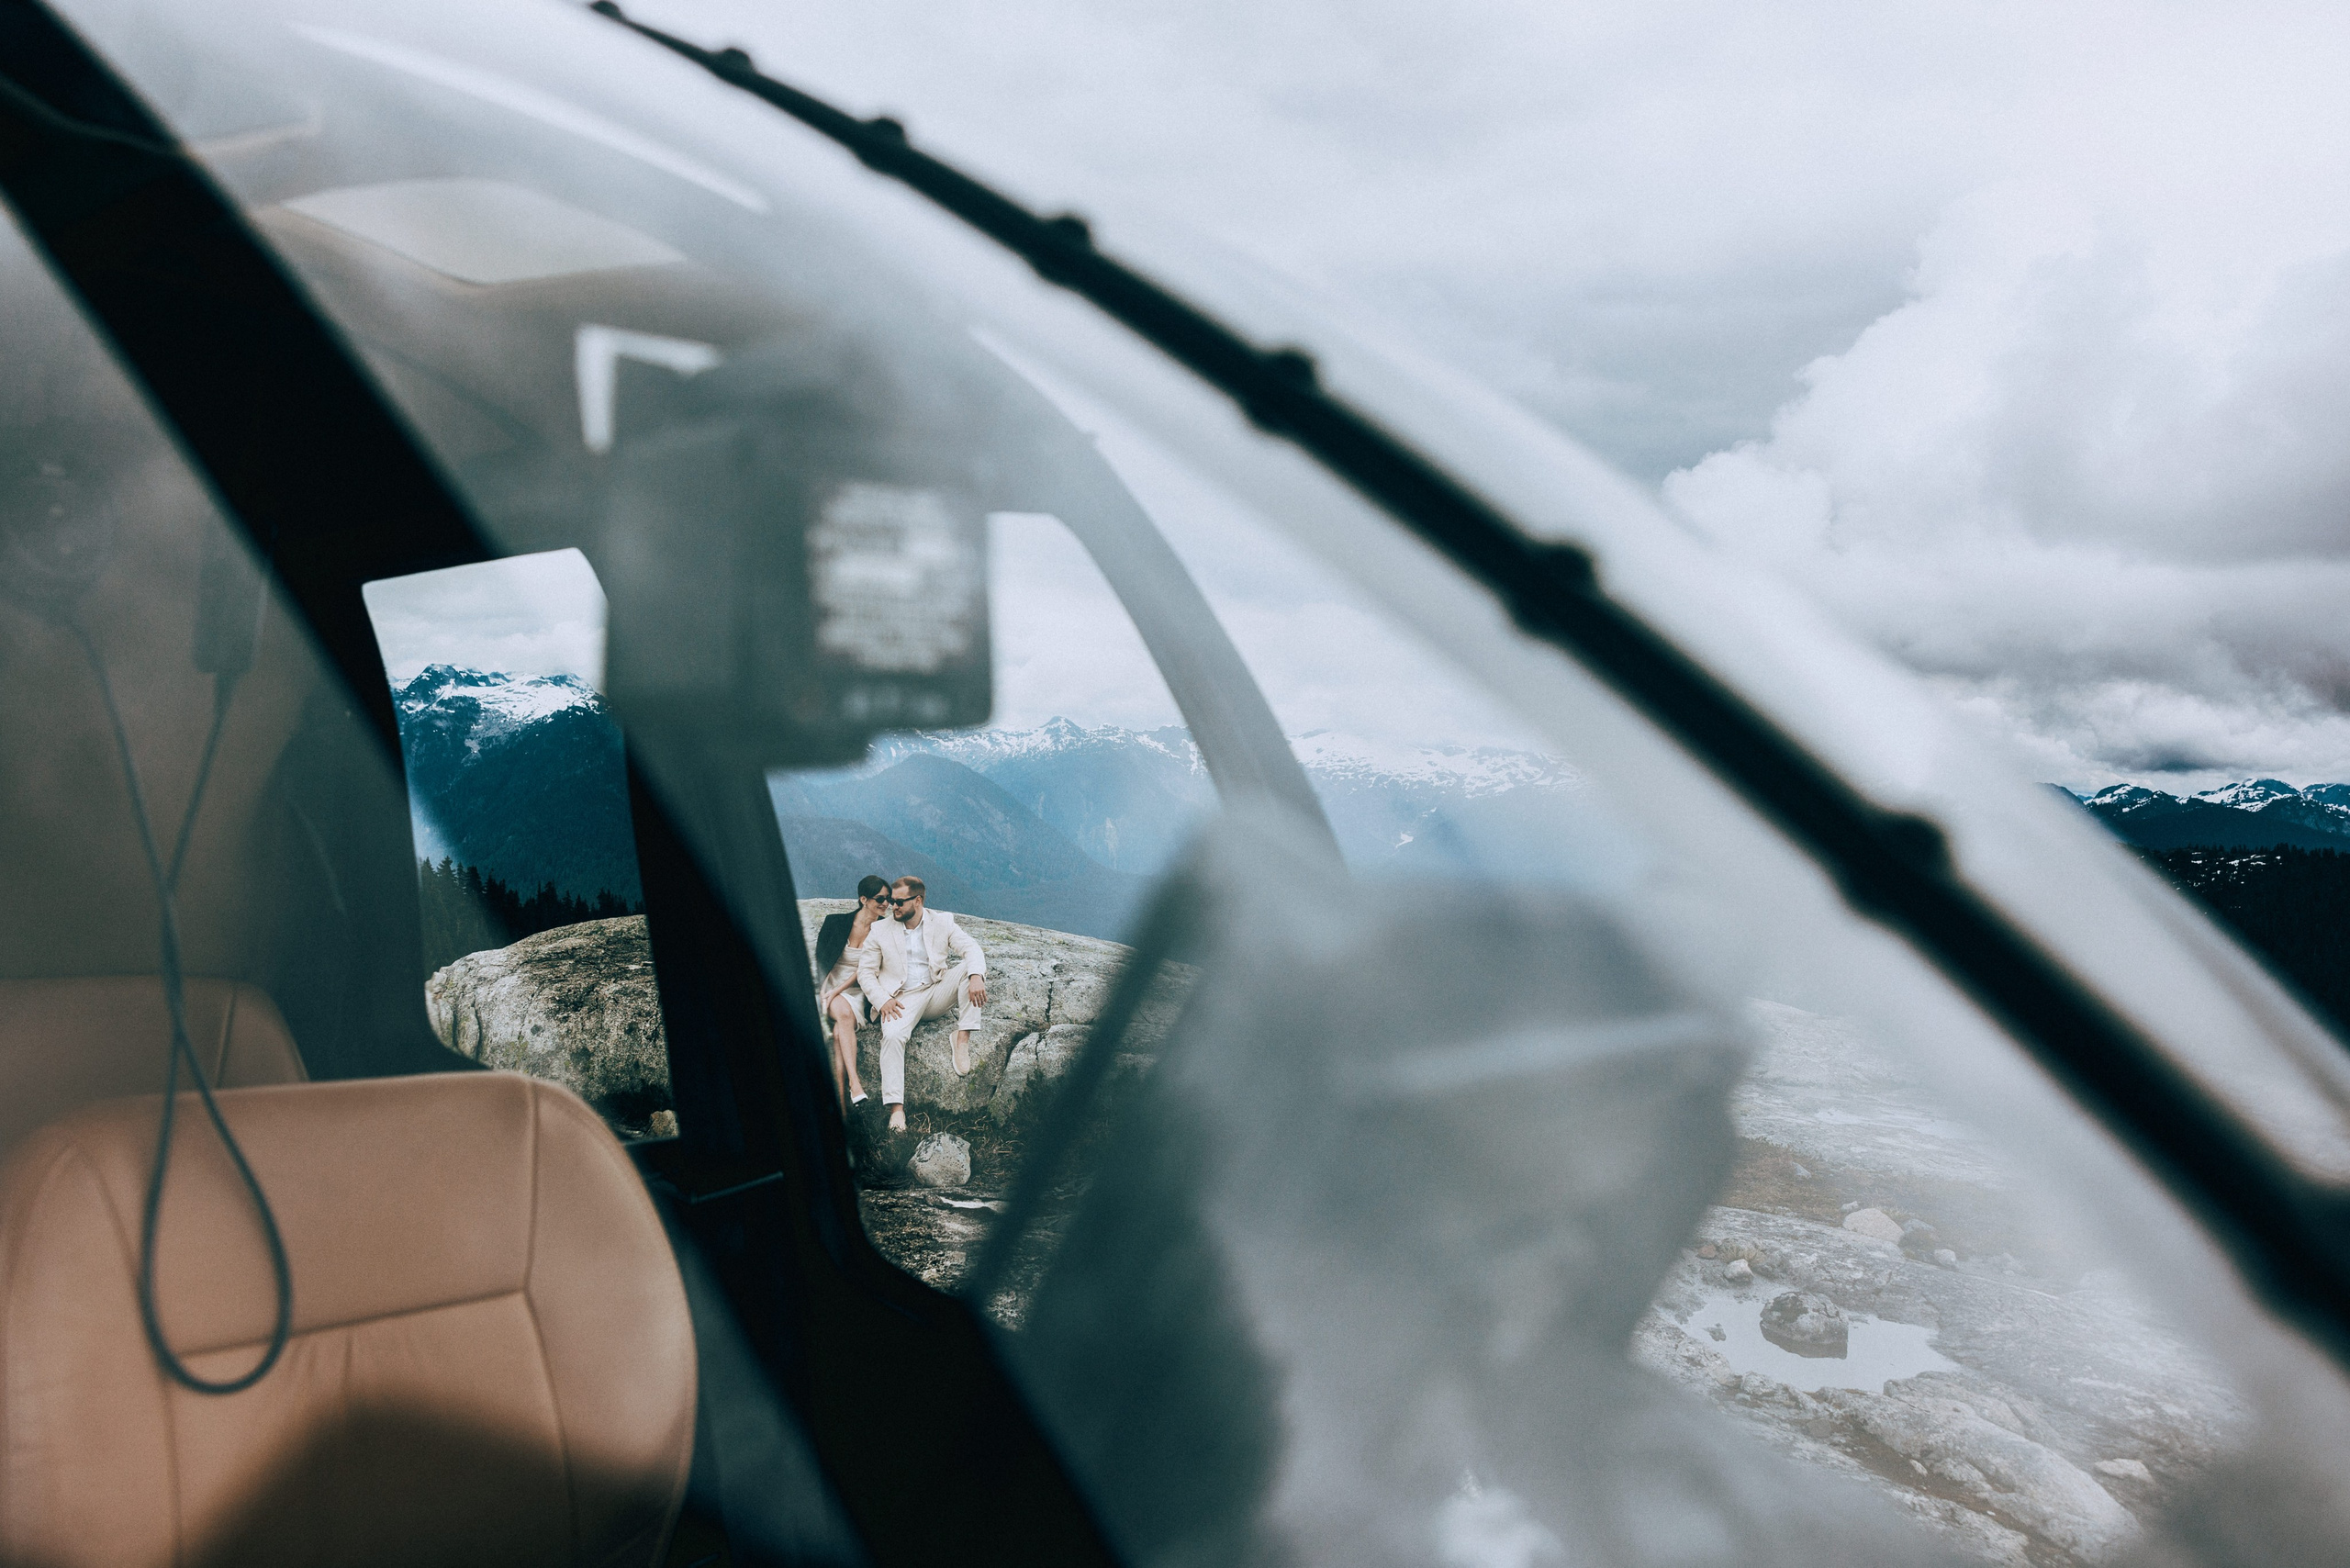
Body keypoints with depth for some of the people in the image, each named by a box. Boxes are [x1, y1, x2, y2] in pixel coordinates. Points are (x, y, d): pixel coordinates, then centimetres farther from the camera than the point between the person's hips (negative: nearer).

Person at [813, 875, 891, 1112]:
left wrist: (837, 991, -13)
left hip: (856, 992, 0)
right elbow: (821, 959, 5)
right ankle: (854, 1083, -43)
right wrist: (824, 988, -10)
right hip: (829, 986, 0)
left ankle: (841, 1099, -37)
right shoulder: (838, 921, -1)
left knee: (840, 1032, -29)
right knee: (844, 1014, -34)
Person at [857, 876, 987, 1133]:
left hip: (937, 993, 2)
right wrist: (882, 1001, -12)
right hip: (902, 1000, -1)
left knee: (971, 964, -22)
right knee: (892, 1036, -33)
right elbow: (865, 971, 6)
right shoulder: (881, 930, 5)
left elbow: (971, 948, -5)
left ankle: (963, 1036, -24)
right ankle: (896, 1107, -36)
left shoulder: (942, 923, 5)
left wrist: (976, 976, -28)